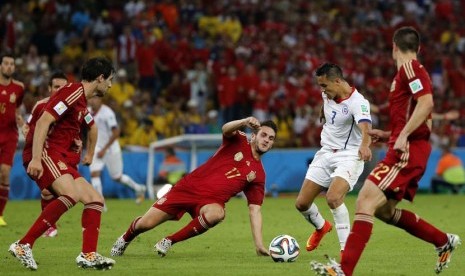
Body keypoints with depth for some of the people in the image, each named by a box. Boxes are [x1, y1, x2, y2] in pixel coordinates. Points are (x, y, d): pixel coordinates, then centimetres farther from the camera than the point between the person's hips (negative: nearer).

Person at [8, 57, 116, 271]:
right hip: (45, 152, -11)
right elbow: (43, 121, -19)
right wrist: (36, 158, -26)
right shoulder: (73, 92, -9)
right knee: (72, 194, -31)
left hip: (60, 159, 11)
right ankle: (23, 245, -31)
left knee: (96, 200, 6)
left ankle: (88, 255, -3)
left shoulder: (82, 101, 21)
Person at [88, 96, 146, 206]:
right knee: (94, 173, -14)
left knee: (117, 177, 6)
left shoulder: (107, 113, -21)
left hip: (111, 149, -6)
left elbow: (116, 133, -23)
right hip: (97, 148, 6)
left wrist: (104, 149, -24)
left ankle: (138, 188, 33)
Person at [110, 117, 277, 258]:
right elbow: (226, 129, -25)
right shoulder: (238, 142, -1)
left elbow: (255, 210, 3)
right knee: (145, 224, -7)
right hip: (189, 187, -1)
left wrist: (259, 245, -7)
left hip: (211, 200, 1)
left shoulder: (258, 175, 4)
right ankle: (126, 239, 33)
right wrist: (244, 122, -47)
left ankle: (169, 241, -14)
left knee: (216, 213, -37)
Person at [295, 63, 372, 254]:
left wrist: (365, 145, -61)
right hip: (325, 153, 7)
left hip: (349, 156, -7)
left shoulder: (358, 102, -22)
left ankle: (346, 250, -23)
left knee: (333, 198, -31)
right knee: (301, 203, 4)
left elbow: (365, 127, -41)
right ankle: (321, 227, 37)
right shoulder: (327, 95, 1)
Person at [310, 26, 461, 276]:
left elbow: (426, 103, -23)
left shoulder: (409, 68, -7)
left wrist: (403, 136, -27)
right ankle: (444, 241, 25)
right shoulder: (410, 71, 23)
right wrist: (388, 135, 26)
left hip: (408, 151, -10)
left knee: (365, 201, -19)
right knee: (384, 210, 17)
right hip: (410, 151, 10)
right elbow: (426, 123, 28)